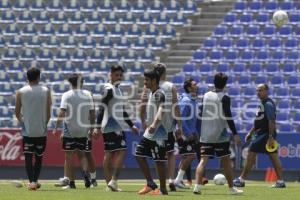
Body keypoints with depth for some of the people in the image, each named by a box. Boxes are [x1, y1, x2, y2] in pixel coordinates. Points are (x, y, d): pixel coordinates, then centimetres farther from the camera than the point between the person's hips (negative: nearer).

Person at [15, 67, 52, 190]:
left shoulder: (20, 92, -2)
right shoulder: (46, 92, -2)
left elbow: (17, 112, 3)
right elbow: (48, 112, -1)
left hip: (27, 130, -1)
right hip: (41, 130, 1)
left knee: (28, 157, 2)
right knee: (39, 156, 15)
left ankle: (31, 181, -12)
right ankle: (35, 180, 18)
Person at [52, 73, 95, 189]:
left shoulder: (67, 95, -5)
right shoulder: (87, 95, 3)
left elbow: (62, 113, -14)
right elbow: (92, 114, 4)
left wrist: (56, 128, -12)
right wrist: (91, 129, 12)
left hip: (69, 131, -3)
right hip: (83, 131, 3)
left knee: (69, 156, 4)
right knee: (81, 155, 15)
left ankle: (71, 183, 3)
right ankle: (85, 172, -12)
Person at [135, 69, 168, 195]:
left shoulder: (159, 94, -15)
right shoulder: (151, 94, 15)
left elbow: (161, 110, -30)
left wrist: (154, 124, -44)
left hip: (158, 134, -10)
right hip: (149, 133, 10)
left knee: (159, 161, -4)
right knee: (139, 155, 6)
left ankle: (162, 189, 4)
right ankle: (150, 184, 11)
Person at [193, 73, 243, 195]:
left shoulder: (205, 96, 7)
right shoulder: (224, 98, -7)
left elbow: (201, 115, 13)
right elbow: (228, 117, -13)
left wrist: (198, 132, 22)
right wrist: (235, 134, -12)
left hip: (205, 135, 4)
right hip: (220, 135, -4)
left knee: (203, 160, -3)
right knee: (226, 161, 7)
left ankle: (197, 186, -20)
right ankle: (231, 188, 14)